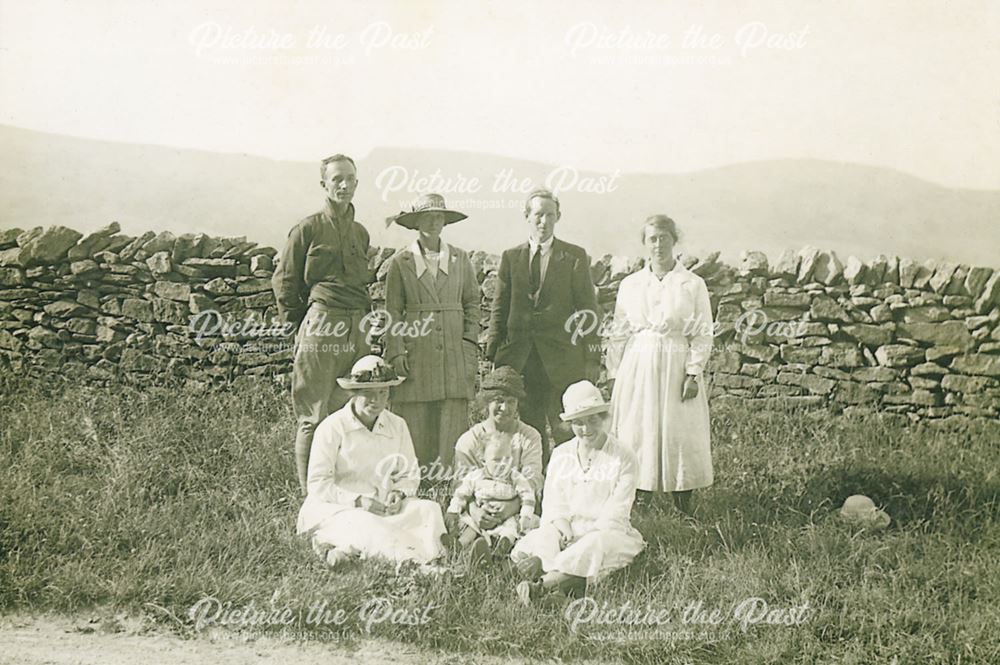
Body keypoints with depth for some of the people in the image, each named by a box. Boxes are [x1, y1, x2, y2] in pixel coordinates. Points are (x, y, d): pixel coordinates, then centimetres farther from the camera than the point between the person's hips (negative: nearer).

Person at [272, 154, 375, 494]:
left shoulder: (360, 233, 16)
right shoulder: (308, 228, -1)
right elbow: (283, 280, 3)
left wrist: (366, 320, 16)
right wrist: (300, 322, 4)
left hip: (357, 330, 6)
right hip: (320, 329, -6)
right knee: (315, 415, -3)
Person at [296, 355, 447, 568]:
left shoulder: (397, 425, 9)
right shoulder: (332, 427, -6)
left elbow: (411, 474, 16)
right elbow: (318, 485, -9)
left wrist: (399, 493, -9)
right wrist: (358, 501, -21)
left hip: (382, 507, 5)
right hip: (334, 508, -4)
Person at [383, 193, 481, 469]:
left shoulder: (461, 259, 10)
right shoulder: (401, 262, 5)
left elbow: (472, 303, 12)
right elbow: (393, 312, 4)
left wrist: (470, 347, 3)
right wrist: (396, 353, -5)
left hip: (454, 351, 2)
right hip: (416, 351, -1)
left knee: (454, 416, -3)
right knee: (415, 420, -2)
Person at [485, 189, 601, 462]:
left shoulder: (574, 257, 5)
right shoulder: (510, 257, 11)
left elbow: (588, 310, 3)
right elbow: (499, 310, 11)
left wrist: (592, 358, -3)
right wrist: (493, 355, 4)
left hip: (562, 359, -2)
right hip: (519, 358, 2)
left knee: (567, 431, -3)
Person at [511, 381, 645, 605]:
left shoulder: (623, 459, 1)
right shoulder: (560, 455, 13)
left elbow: (615, 515, -5)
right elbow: (552, 505, 9)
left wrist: (581, 540, -18)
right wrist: (563, 528, -14)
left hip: (604, 532, -3)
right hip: (566, 530, 4)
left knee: (596, 547, -39)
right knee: (526, 548, -26)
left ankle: (540, 585, -47)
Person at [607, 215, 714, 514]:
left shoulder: (693, 285, 1)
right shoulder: (630, 285, 8)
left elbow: (703, 335, 0)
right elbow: (619, 333, 11)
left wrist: (693, 374, -8)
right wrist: (614, 375, 7)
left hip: (676, 367, -2)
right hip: (637, 368, 2)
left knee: (680, 432, -1)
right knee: (634, 432, 0)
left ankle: (683, 506, 8)